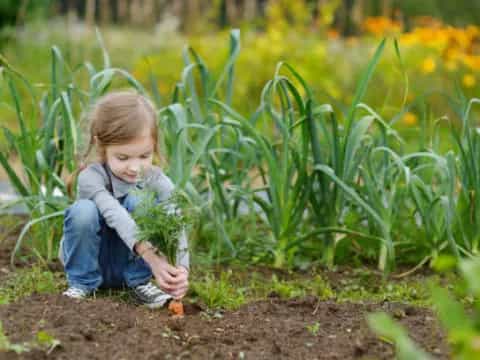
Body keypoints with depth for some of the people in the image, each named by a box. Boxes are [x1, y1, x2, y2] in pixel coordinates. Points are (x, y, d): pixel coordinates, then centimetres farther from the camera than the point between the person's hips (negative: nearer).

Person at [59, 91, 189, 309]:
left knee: (139, 202, -27)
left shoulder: (157, 182, -15)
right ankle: (82, 284, -13)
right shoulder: (91, 177, -24)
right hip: (91, 261, -1)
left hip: (131, 264, 1)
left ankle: (139, 282, -15)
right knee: (83, 210, -32)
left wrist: (181, 271, -49)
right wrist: (151, 256, -57)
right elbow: (116, 216, -41)